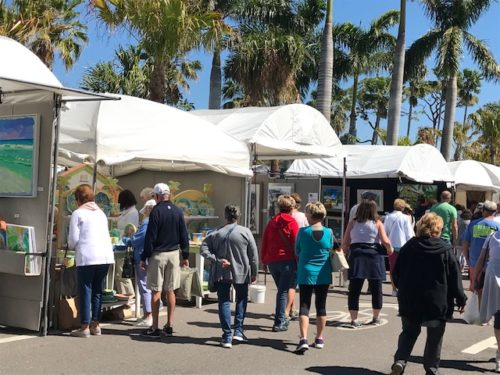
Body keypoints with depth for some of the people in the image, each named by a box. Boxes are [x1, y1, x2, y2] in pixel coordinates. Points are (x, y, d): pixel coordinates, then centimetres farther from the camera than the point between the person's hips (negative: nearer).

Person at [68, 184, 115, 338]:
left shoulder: (77, 213, 0)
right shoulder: (101, 213, 18)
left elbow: (73, 239, -4)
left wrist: (72, 246, 19)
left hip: (87, 257, -6)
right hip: (106, 256, 6)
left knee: (85, 292, 1)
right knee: (98, 291, 13)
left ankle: (85, 327, 2)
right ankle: (95, 324, 16)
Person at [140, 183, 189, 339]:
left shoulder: (156, 211, -10)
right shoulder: (178, 211, 4)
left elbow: (150, 237, -11)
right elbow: (184, 236, 7)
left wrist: (144, 258, -5)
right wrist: (185, 256, 14)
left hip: (158, 255, -5)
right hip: (174, 254, 5)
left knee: (156, 292, 0)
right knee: (170, 291, 10)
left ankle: (155, 328, 3)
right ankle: (169, 326, 14)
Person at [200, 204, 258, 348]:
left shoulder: (217, 233, -1)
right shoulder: (245, 232, -6)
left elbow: (203, 248, -7)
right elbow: (253, 254, -4)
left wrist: (217, 260, -11)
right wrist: (254, 273, 6)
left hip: (222, 273, 1)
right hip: (241, 273, -1)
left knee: (224, 302, 7)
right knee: (241, 300, 19)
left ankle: (227, 336, 4)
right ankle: (238, 331, 12)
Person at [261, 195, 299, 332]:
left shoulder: (271, 223, 11)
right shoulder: (291, 222, -4)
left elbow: (264, 243, 12)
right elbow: (296, 244, -10)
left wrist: (264, 260, 19)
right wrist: (299, 262, -7)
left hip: (272, 261, 5)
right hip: (288, 261, -5)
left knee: (282, 289, 18)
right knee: (284, 291, -2)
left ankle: (282, 319, 20)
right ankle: (279, 322, -3)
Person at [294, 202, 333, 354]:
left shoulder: (303, 231, -9)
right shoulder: (329, 232, -6)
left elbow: (297, 252, 2)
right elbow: (330, 251, 6)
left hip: (306, 273, -2)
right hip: (323, 274, 2)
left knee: (304, 306, 1)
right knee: (321, 306, 13)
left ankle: (303, 339, -13)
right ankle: (319, 339, 22)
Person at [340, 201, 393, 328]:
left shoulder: (352, 223, 8)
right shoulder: (377, 223, 4)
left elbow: (344, 244, 3)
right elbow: (385, 242, -6)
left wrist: (346, 252, 21)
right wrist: (390, 249, 13)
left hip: (356, 256, 1)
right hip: (374, 256, -1)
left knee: (354, 290, 3)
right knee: (376, 289, 14)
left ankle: (354, 319, -2)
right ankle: (376, 317, 25)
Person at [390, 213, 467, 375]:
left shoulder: (408, 247, -1)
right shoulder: (445, 250, -8)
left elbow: (396, 275, 4)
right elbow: (455, 277, -5)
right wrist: (461, 299, 4)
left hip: (409, 301, 2)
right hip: (437, 302, -2)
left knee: (409, 332, 16)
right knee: (435, 337, 12)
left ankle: (400, 360, -2)